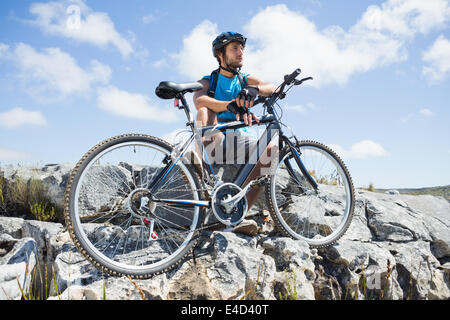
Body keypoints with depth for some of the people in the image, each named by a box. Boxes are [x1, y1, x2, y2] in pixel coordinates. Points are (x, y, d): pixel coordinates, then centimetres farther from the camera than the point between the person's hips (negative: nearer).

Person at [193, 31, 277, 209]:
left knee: (271, 149, -26)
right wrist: (231, 105, -35)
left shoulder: (246, 81, 16)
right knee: (205, 111, -28)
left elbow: (273, 88, -5)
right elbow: (199, 101, -17)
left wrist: (254, 89, -29)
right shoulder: (208, 81, 8)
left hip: (238, 137, 3)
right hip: (213, 138, -2)